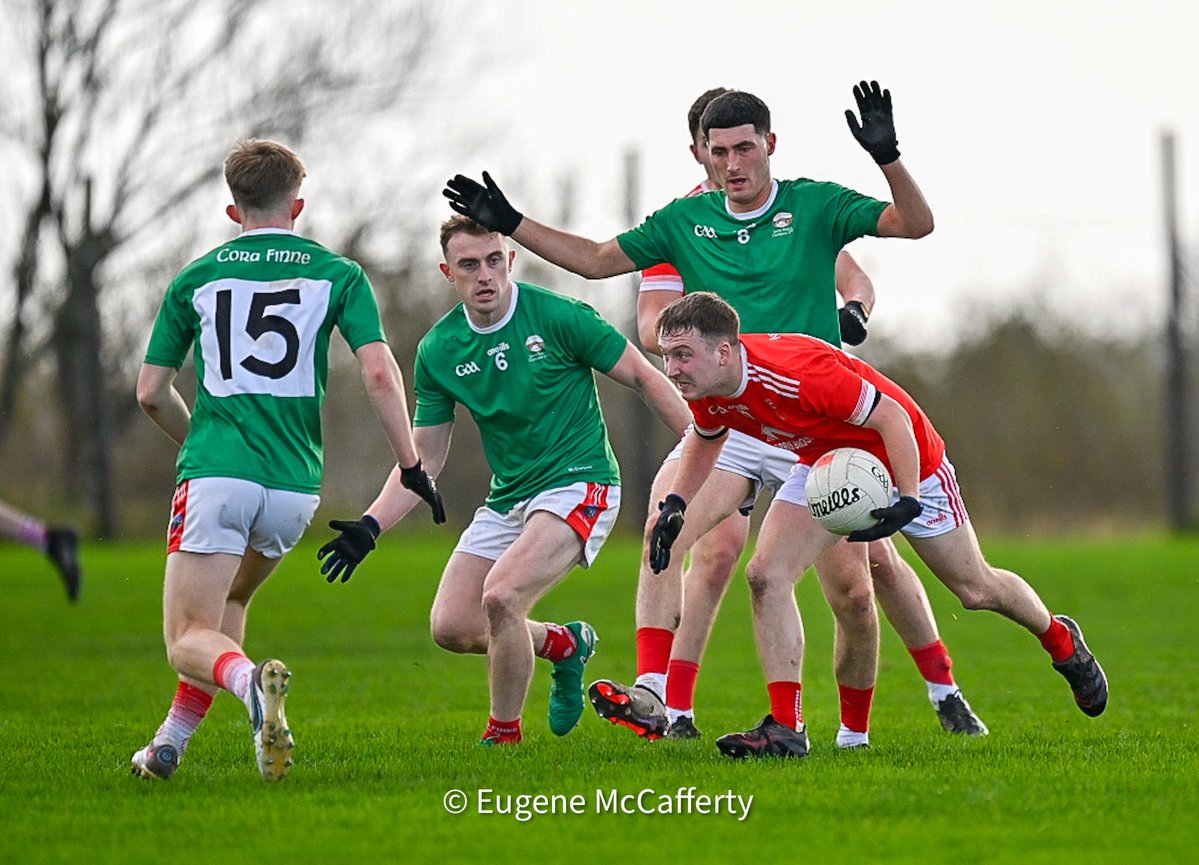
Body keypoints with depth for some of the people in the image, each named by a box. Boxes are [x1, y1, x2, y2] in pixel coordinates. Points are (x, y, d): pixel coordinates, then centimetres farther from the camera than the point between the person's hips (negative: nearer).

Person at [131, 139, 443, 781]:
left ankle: (249, 680, -37)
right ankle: (171, 744, 20)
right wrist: (411, 466, 3)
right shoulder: (337, 275, 9)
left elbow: (150, 392, 15)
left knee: (189, 640, -3)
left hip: (215, 476, -2)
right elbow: (379, 374, -4)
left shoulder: (196, 277, 12)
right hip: (295, 485, 2)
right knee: (229, 601, 27)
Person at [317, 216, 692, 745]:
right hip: (507, 498, 6)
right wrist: (370, 527, -5)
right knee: (451, 627, -2)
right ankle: (564, 644, 25)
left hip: (578, 484, -6)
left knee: (501, 596, -26)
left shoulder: (557, 318, -14)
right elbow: (424, 457, 7)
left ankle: (504, 733, -5)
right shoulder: (438, 350, -1)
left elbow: (643, 378, -6)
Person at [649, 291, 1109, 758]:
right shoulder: (705, 392, -17)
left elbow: (891, 415, -31)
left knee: (976, 588, 11)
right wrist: (675, 505, -3)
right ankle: (786, 728, -12)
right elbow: (706, 438, 9)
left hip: (905, 461, -6)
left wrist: (909, 501, -37)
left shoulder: (795, 371, -41)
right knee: (766, 574, -15)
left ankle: (1061, 642, 41)